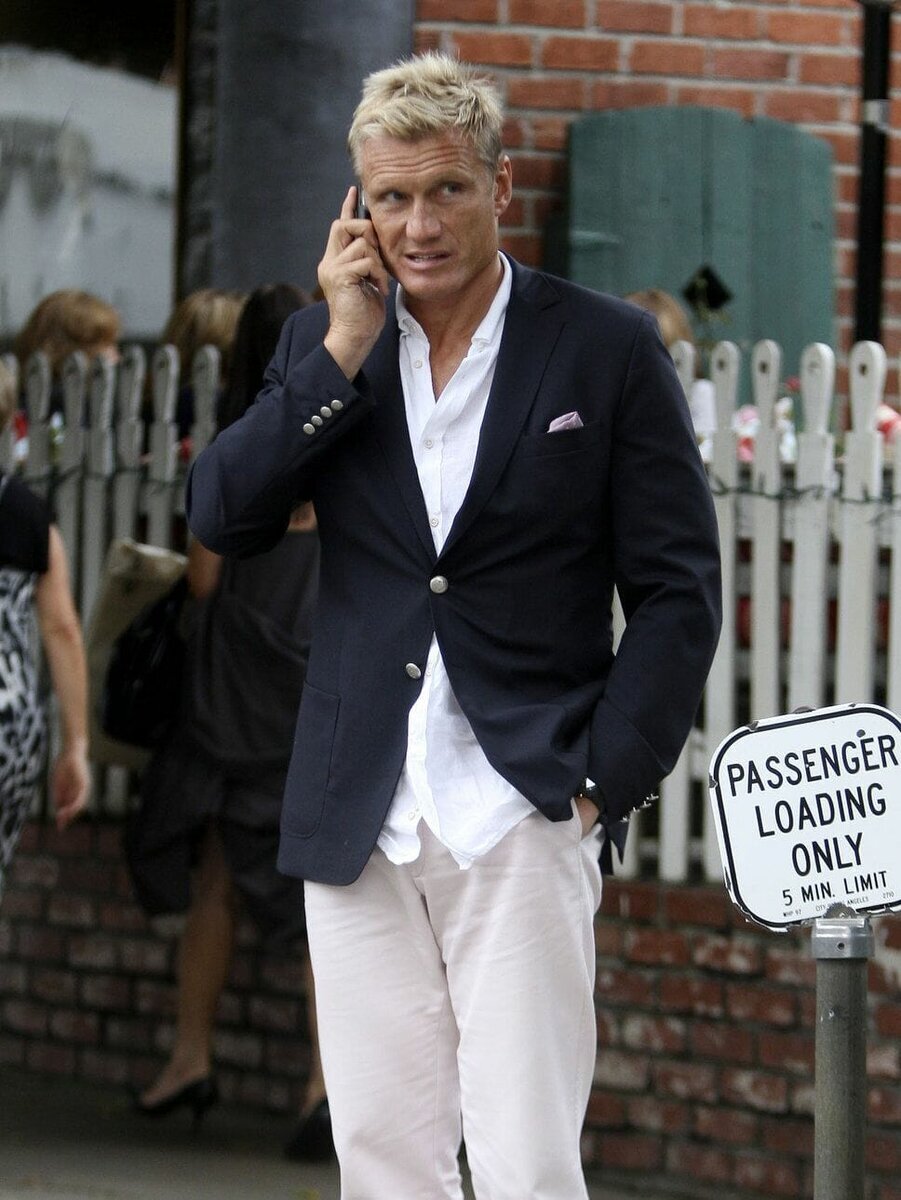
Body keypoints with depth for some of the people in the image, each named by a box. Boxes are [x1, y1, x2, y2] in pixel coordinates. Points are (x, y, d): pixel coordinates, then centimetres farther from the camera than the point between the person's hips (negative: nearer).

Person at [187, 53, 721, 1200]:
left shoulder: (608, 349, 0)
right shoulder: (321, 343, 10)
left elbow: (678, 589, 1)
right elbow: (220, 516, -1)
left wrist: (606, 784, -7)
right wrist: (343, 352, -8)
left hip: (523, 817, -4)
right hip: (359, 823, 4)